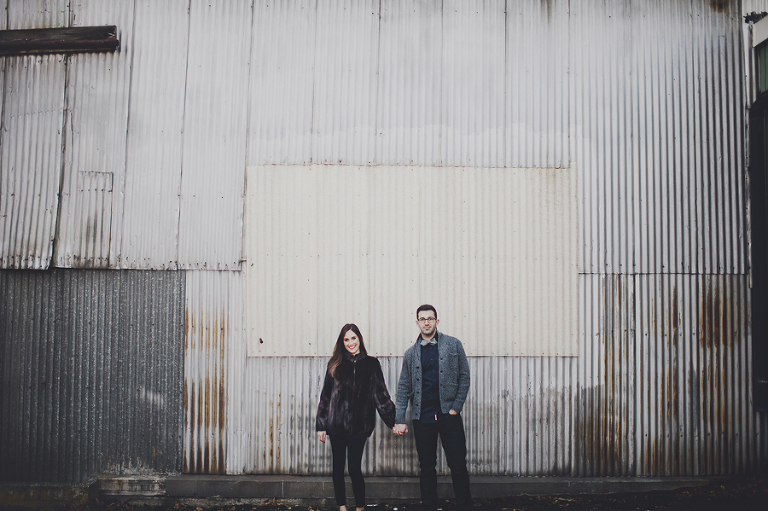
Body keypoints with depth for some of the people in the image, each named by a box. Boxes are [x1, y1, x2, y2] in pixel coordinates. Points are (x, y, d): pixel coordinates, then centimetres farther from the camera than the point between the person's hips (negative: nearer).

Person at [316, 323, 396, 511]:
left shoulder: (371, 364, 4)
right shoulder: (335, 365, 7)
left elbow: (380, 395, 5)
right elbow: (325, 395, 8)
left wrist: (393, 421, -1)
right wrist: (321, 425, 5)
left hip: (359, 425, -2)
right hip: (336, 424, 2)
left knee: (354, 468, -5)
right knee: (338, 467, 8)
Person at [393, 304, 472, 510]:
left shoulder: (453, 345, 3)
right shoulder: (411, 353, 7)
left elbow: (464, 377, 4)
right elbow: (403, 388, 8)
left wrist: (456, 407, -4)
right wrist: (399, 420, 1)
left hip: (449, 416, -1)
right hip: (423, 419, 1)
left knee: (458, 466, -1)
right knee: (427, 468, 7)